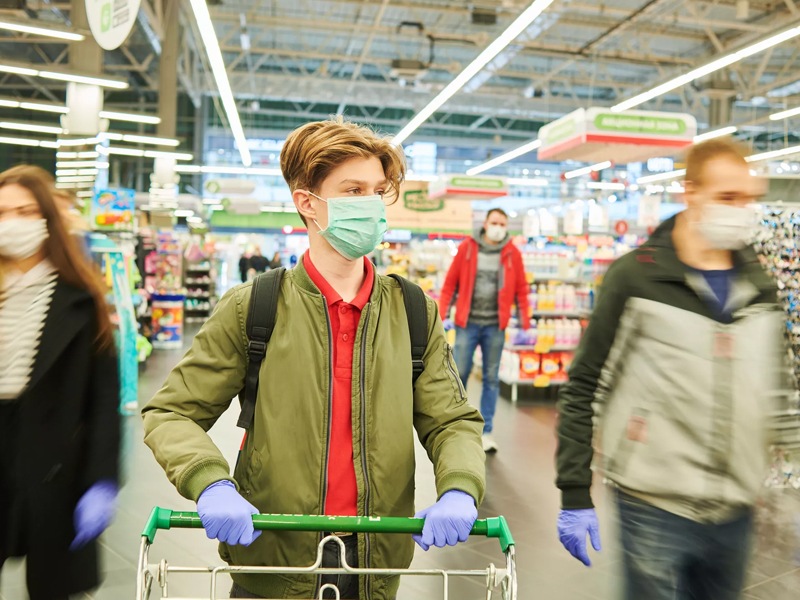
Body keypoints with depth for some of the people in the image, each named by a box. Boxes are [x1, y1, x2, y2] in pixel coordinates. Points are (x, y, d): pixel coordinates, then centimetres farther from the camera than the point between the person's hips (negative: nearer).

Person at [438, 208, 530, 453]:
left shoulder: (513, 253, 4)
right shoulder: (467, 248, 1)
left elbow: (521, 288, 6)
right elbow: (451, 283, 1)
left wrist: (524, 318, 0)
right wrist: (441, 313, -4)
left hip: (495, 325, 1)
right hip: (468, 322, -1)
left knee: (491, 379, 7)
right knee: (459, 374, 1)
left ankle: (486, 431, 16)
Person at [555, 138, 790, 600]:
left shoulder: (761, 289, 6)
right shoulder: (637, 277, -9)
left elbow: (774, 393, 16)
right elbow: (583, 390, -8)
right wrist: (574, 495, -10)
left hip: (737, 513, 5)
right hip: (654, 508, -5)